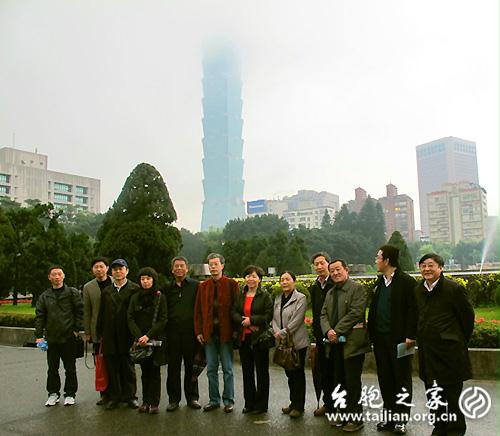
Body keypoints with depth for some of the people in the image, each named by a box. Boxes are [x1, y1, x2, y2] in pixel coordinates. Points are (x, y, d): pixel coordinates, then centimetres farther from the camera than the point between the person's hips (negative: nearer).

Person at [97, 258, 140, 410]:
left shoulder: (134, 289, -2)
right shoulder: (106, 291, 12)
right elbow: (101, 314, 13)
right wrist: (100, 333, 8)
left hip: (127, 335, -4)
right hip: (110, 336, 4)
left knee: (128, 367, 5)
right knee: (112, 367, 8)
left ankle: (130, 396, 17)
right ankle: (115, 396, 20)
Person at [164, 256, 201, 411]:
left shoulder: (195, 285, 1)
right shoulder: (168, 288, 11)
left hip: (190, 332, -2)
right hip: (173, 333, 2)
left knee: (191, 366, 7)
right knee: (173, 367, 7)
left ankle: (192, 397, 19)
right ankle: (174, 399, 17)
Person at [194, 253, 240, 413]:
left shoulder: (231, 284, -2)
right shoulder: (203, 286, 8)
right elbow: (198, 310, 8)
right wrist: (198, 331, 1)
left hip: (225, 332, -3)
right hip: (209, 332, 3)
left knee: (227, 368, 6)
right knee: (211, 369, 11)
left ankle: (228, 401, 17)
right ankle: (214, 400, 23)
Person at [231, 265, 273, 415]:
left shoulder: (265, 296, -4)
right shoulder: (240, 296, 12)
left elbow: (268, 316, -11)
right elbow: (234, 313, 4)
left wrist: (251, 320, -15)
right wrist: (244, 322, -13)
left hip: (259, 337, -5)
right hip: (243, 338, 5)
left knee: (261, 371, 4)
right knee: (247, 371, 12)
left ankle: (261, 404, 14)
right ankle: (249, 402, 23)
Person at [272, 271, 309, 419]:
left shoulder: (301, 298, -7)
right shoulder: (278, 299, 13)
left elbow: (297, 320, -14)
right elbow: (274, 318, 10)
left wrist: (283, 333, -16)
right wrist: (277, 332, -9)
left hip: (297, 342, -6)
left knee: (298, 374, 1)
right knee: (289, 373, 12)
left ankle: (299, 406, 10)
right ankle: (293, 403, 25)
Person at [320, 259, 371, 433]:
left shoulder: (357, 288, -7)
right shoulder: (330, 293, 16)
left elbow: (355, 313, -16)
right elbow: (324, 315, 10)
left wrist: (337, 331, -16)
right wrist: (328, 330, -10)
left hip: (352, 343, -7)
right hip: (335, 343, 7)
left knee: (353, 383, 0)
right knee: (339, 381, 14)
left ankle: (356, 419, 12)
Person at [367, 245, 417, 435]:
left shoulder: (406, 282, -10)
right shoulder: (379, 282, 12)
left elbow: (413, 310, -13)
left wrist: (410, 336, -16)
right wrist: (371, 333, 10)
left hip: (399, 339, -7)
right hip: (381, 338, 7)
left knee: (402, 379, 6)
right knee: (385, 378, 13)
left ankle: (401, 419, 16)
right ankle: (390, 416, 24)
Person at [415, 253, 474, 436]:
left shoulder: (454, 288, -11)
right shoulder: (418, 290, 7)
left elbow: (468, 316, -3)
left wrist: (461, 341, 6)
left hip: (449, 350, -5)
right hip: (427, 351, 6)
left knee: (452, 392, 3)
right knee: (433, 393, 13)